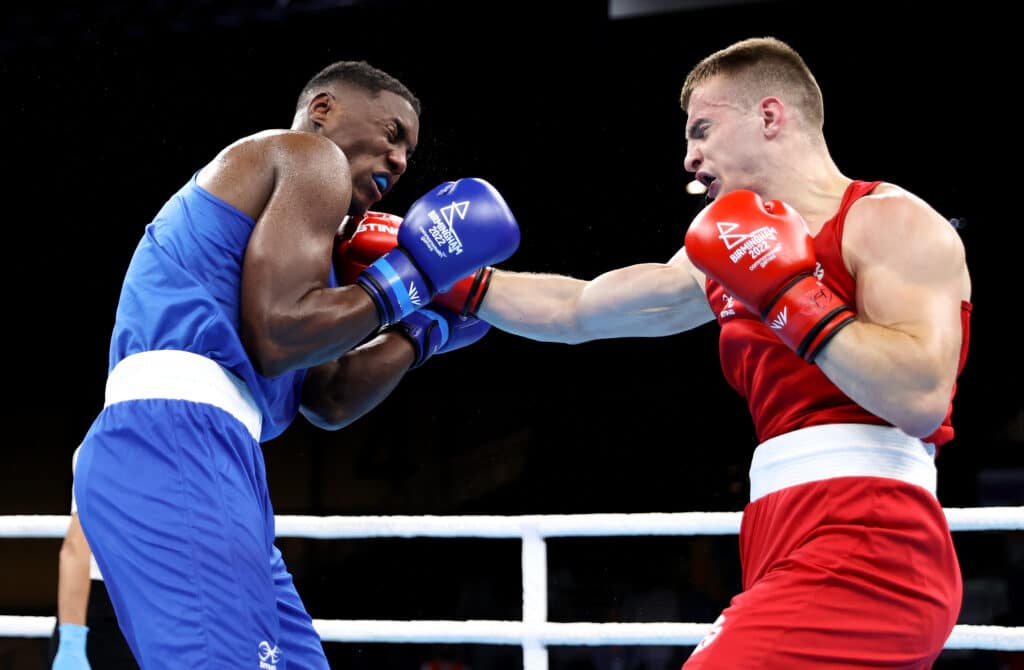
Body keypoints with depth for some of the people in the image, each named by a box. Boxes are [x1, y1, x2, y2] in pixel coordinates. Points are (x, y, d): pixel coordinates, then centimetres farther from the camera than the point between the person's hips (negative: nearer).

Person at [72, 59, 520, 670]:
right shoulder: (312, 158, 3)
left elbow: (328, 400, 27)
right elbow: (277, 336, -11)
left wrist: (427, 326, 28)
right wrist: (407, 276, 0)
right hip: (176, 441, -10)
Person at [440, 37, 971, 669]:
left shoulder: (891, 220, -4)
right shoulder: (743, 249, 20)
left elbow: (921, 398, -20)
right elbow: (571, 309, 27)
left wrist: (791, 294, -15)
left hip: (865, 551, -9)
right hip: (793, 557, 9)